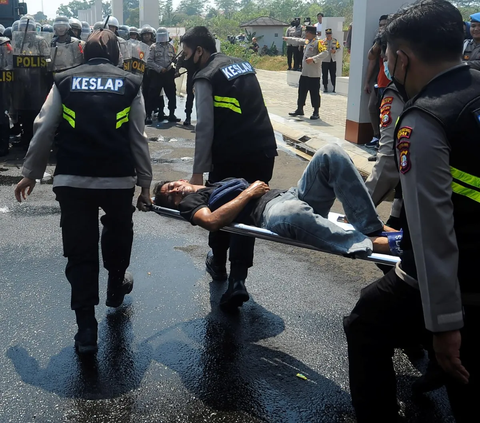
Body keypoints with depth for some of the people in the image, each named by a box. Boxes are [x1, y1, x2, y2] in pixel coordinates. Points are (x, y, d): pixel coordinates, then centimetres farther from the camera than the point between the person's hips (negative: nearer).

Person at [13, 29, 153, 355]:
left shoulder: (65, 81, 8)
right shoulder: (130, 84, 6)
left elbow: (44, 129, 5)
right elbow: (138, 138, 3)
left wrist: (31, 173, 14)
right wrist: (145, 183, 8)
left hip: (71, 179, 0)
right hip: (119, 177, 0)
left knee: (80, 250, 7)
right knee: (119, 231, 28)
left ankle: (86, 328, 7)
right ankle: (117, 287, 46)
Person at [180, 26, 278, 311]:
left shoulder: (206, 78, -6)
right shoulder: (243, 64, 15)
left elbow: (205, 126, -13)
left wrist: (198, 171, -11)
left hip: (232, 155, -5)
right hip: (264, 149, 6)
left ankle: (219, 264, 35)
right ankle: (238, 277, 0)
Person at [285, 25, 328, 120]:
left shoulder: (318, 42, -12)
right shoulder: (307, 41, 13)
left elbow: (325, 53, -23)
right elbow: (298, 41, 31)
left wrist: (313, 59, -31)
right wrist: (288, 39, 40)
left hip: (314, 74, -9)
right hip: (304, 73, 9)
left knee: (314, 93, -3)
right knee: (302, 91, 14)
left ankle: (316, 113, 3)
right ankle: (300, 109, 26)